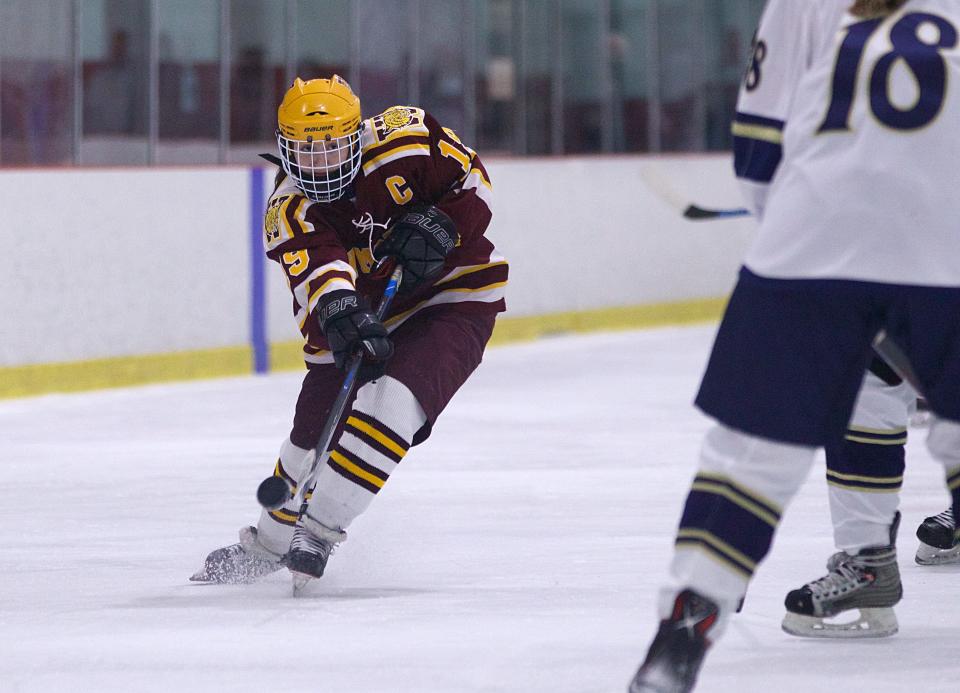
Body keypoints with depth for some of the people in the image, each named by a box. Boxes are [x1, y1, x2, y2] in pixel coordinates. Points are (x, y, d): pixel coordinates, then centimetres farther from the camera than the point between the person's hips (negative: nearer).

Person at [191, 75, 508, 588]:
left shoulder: (404, 138, -17)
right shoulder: (288, 211, -13)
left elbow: (473, 182, -5)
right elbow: (317, 267, -33)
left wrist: (440, 223, -24)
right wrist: (339, 313, -54)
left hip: (456, 299, -3)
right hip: (363, 316, 4)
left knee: (390, 404, -27)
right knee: (312, 437, 4)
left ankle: (319, 531, -22)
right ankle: (268, 542, 31)